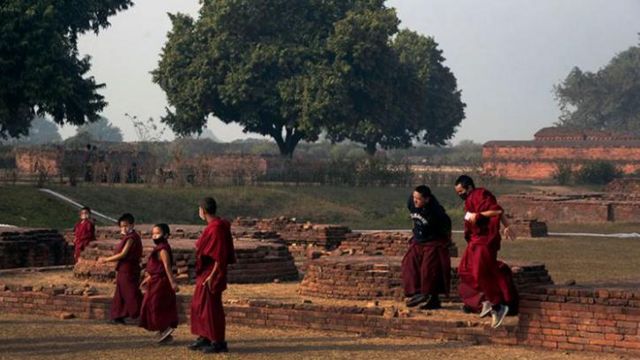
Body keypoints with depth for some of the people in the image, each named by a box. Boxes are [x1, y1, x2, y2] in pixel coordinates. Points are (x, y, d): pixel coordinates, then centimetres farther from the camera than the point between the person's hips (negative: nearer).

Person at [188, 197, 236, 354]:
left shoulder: (217, 228, -20)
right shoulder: (212, 226, 10)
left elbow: (220, 256, -23)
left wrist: (212, 276, -24)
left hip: (211, 273, -10)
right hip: (205, 272, 10)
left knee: (211, 306, -5)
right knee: (199, 304, 15)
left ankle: (218, 342, 2)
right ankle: (205, 338, 23)